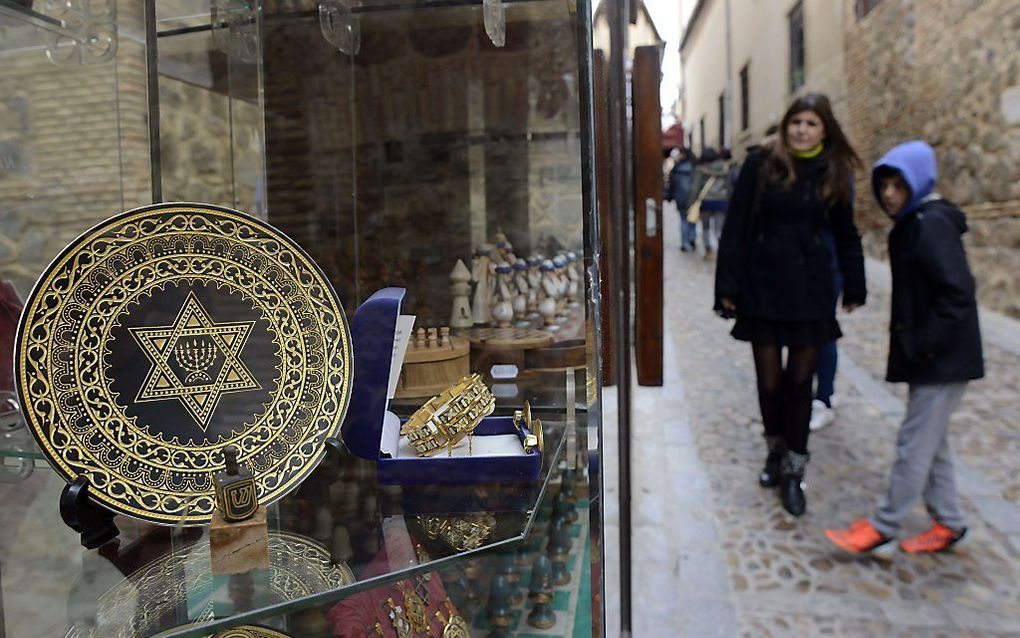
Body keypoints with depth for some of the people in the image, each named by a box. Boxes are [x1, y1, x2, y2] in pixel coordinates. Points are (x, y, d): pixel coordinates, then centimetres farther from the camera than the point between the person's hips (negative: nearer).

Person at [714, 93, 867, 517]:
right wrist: (728, 287, -7)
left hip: (809, 293, 1)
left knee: (799, 382, 6)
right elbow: (736, 228, -4)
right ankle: (775, 449, 33)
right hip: (762, 290, -1)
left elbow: (846, 235, 12)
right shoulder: (761, 165, -4)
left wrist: (854, 287, 12)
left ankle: (793, 472, 18)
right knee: (769, 381, 8)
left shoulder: (835, 173, 3)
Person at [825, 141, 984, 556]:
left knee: (914, 443, -2)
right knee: (929, 441, 17)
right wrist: (910, 342, 11)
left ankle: (881, 531, 8)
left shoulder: (932, 225, -18)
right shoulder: (910, 225, 11)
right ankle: (948, 524, 31)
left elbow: (958, 293, -23)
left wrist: (923, 346, -20)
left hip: (944, 360, -10)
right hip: (927, 356, 10)